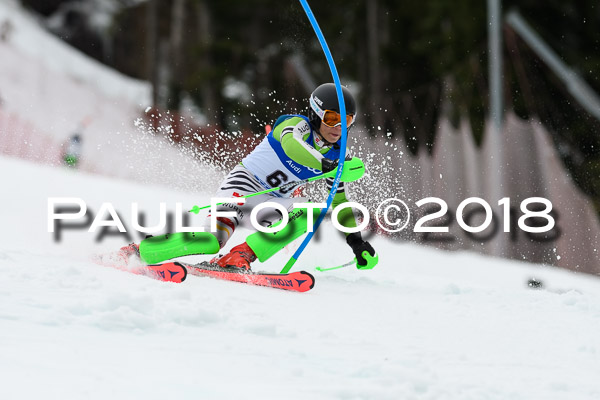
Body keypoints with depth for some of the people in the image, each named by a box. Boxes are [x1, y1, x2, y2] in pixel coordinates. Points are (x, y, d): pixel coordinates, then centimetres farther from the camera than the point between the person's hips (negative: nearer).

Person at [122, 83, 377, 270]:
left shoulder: (334, 155, 6)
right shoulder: (298, 125, -13)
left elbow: (340, 201, 16)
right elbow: (291, 144, -38)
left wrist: (356, 240, 7)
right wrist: (325, 165, -53)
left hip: (270, 203, 7)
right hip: (243, 185, -7)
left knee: (309, 214, -24)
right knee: (212, 240, -29)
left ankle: (241, 255, -28)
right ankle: (135, 252, -13)